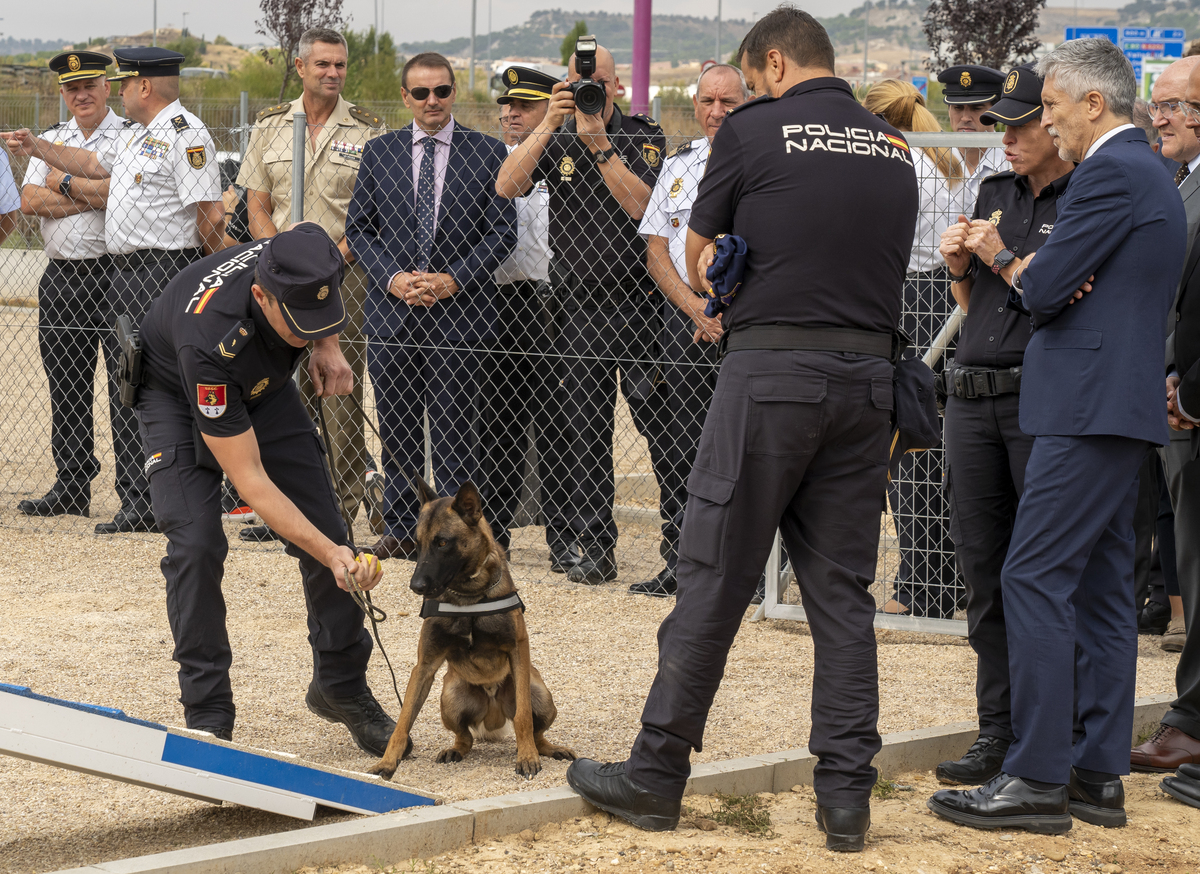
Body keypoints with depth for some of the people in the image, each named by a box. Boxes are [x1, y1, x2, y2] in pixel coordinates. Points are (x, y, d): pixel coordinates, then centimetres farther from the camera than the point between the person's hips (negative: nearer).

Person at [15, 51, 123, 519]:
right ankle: (71, 489, 17)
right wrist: (90, 197, -8)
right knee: (66, 389, 9)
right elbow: (29, 200, 2)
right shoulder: (50, 139, 16)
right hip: (60, 278, 6)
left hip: (115, 273, -6)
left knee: (125, 389, -7)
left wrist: (63, 181, -6)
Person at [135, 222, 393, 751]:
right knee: (196, 544, -21)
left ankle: (341, 687, 16)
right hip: (176, 393, -5)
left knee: (327, 531, -2)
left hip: (263, 386, 5)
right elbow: (249, 479, -40)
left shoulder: (310, 262, -33)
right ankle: (208, 717, -10)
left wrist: (327, 348, -14)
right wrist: (329, 554, -47)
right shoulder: (212, 341, -45)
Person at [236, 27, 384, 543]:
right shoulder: (270, 127, 10)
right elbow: (257, 205, 10)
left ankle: (340, 514, -1)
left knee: (340, 395, -5)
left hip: (344, 274, -3)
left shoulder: (367, 131, 1)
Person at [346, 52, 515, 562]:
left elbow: (502, 231, -1)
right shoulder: (379, 152, 8)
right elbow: (358, 227, 9)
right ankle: (401, 530, 17)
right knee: (397, 429, 8)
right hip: (391, 310, 3)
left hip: (458, 310, -2)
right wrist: (392, 277, -7)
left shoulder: (486, 153, 2)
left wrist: (452, 279, -11)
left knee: (454, 432, -1)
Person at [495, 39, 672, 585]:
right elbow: (506, 187, -8)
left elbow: (641, 205, -13)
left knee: (663, 427, -4)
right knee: (582, 433, 5)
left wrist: (600, 143, -18)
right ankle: (591, 547, 12)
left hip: (639, 304, -3)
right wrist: (549, 124, -15)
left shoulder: (644, 139, 3)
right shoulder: (556, 140, 9)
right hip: (578, 309, 3)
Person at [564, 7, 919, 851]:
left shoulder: (754, 129, -4)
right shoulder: (894, 147, 11)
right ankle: (847, 795, 6)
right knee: (843, 591, 7)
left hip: (772, 371, -5)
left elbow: (699, 254, 6)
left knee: (715, 580, 2)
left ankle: (658, 775, 10)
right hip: (869, 376, 5)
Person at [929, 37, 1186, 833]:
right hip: (1123, 405, 11)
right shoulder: (1150, 173, 19)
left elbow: (1045, 289, -16)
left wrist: (1011, 267, 6)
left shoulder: (1110, 172, -13)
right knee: (1101, 586, 11)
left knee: (1035, 580, -10)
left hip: (1090, 409, -11)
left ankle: (1037, 779, -11)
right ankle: (1098, 775, 14)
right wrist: (1040, 276, -1)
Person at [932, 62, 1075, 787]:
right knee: (985, 572, 8)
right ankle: (998, 733, 15)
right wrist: (959, 265, 3)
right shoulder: (995, 194, 17)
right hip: (973, 395, 7)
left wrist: (1002, 258, -9)